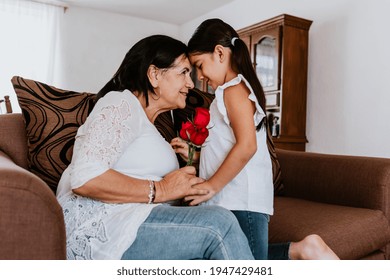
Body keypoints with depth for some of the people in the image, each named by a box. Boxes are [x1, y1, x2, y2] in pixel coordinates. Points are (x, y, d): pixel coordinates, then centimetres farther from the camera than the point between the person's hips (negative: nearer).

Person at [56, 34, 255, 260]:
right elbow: (85, 179, -19)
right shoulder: (122, 104, -4)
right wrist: (160, 189, -14)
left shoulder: (148, 122, 25)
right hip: (96, 226, -9)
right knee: (219, 224, -22)